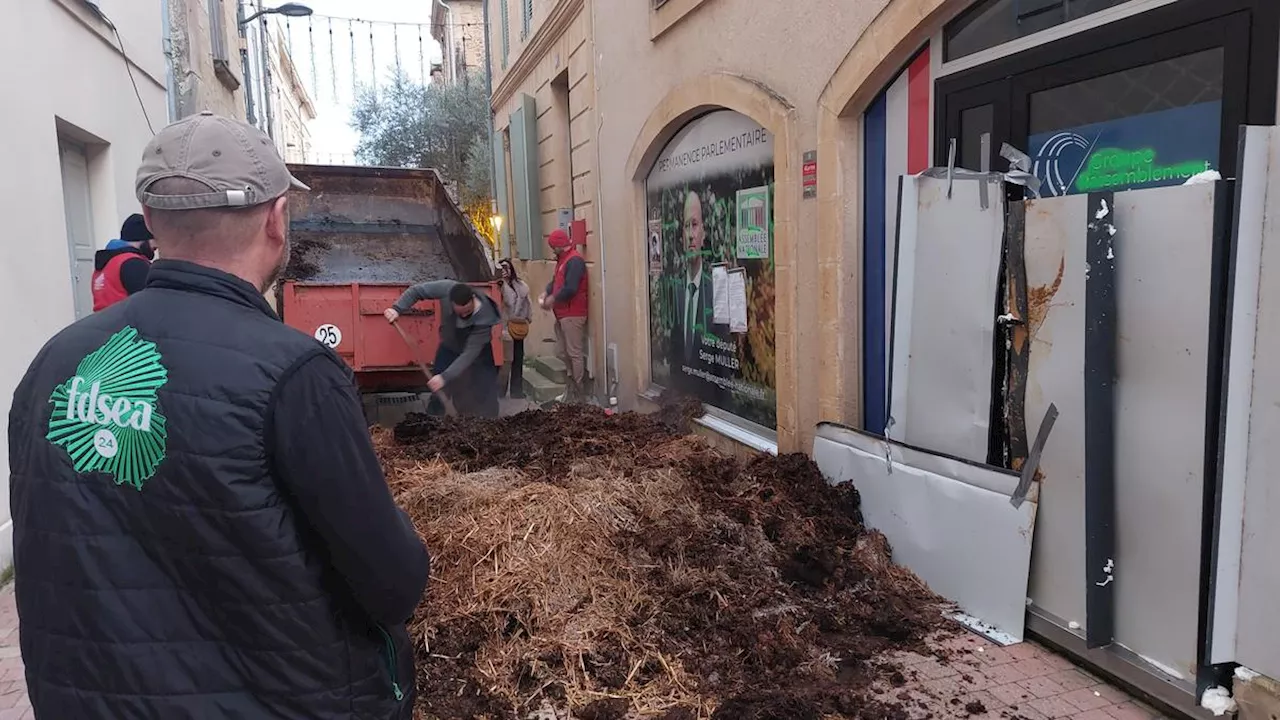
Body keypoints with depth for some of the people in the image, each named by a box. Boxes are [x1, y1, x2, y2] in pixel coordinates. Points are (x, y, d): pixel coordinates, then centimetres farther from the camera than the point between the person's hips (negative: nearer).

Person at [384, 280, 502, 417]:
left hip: (478, 352, -2)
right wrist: (397, 309, -30)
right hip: (449, 348, 3)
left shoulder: (484, 319, -39)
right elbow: (417, 290, -18)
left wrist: (445, 377, -44)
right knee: (438, 392, 1)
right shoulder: (447, 289, -33)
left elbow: (469, 354, -38)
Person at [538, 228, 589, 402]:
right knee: (562, 352, 14)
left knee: (575, 353, -5)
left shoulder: (574, 260, -15)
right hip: (562, 315, 10)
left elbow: (570, 289, -23)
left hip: (572, 315, -10)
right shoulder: (563, 259, 18)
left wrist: (553, 299, -11)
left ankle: (579, 395, 1)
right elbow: (555, 281, 20)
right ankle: (570, 390, 24)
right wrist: (546, 293, 2)